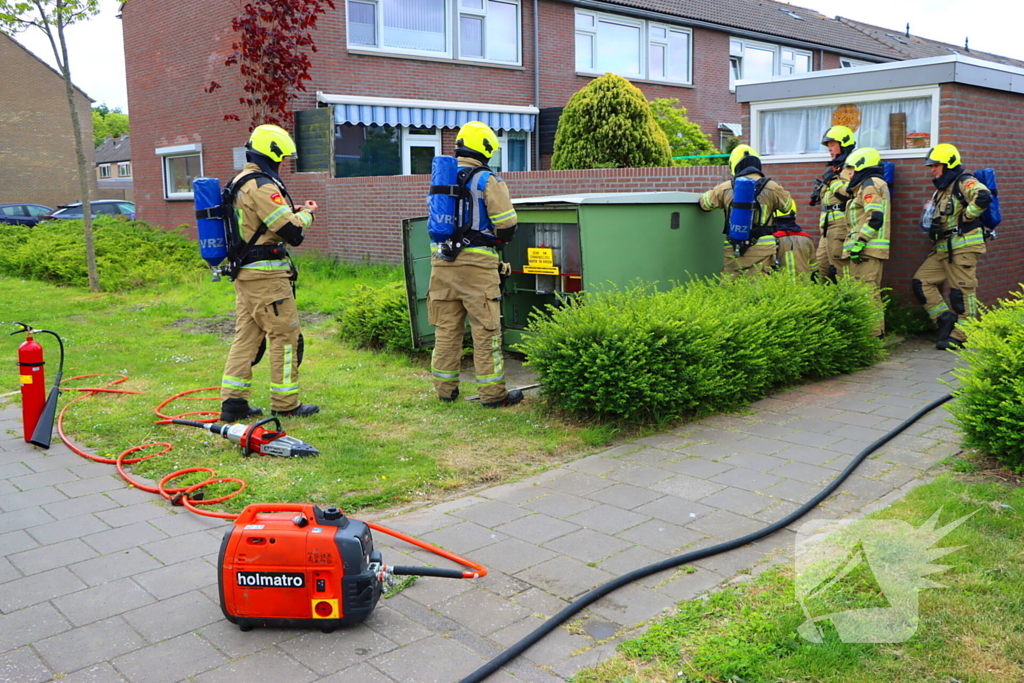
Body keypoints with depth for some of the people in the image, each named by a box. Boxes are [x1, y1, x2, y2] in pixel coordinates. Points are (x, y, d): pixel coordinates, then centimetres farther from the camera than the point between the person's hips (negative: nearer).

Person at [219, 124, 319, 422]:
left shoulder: (238, 182, 14)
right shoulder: (262, 185, -17)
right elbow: (292, 231, -20)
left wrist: (291, 212, 13)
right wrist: (306, 213, 0)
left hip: (243, 272, 10)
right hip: (266, 275, -10)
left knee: (246, 335, 12)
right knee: (285, 336, 0)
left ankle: (233, 401, 13)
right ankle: (286, 404, 7)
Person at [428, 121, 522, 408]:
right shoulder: (487, 180, -8)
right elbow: (507, 222, -11)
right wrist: (499, 241, 8)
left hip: (442, 262, 6)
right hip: (476, 263, -6)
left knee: (446, 328, 12)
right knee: (486, 330, 0)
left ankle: (445, 388, 19)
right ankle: (493, 393, 4)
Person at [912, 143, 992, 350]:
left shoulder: (964, 182, -10)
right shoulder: (942, 189, 20)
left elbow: (984, 196, -29)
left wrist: (965, 217, -19)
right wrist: (929, 220, 8)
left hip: (962, 246, -10)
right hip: (943, 248, 10)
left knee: (961, 292, -4)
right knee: (921, 282, 5)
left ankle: (959, 336, 3)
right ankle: (945, 319, 8)